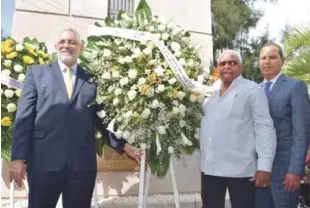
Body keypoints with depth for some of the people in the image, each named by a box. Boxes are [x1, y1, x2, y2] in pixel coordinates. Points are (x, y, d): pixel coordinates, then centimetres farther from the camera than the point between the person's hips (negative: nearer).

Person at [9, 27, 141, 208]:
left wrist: (123, 144, 2)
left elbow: (101, 118, 12)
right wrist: (19, 157, -4)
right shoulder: (37, 73, 10)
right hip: (44, 161, -1)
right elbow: (24, 117, 3)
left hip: (82, 163, 1)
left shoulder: (92, 79, 12)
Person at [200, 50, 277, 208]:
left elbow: (264, 128, -9)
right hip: (210, 168, 5)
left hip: (240, 170, -5)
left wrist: (264, 166, -16)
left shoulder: (252, 90, -3)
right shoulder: (210, 94, 12)